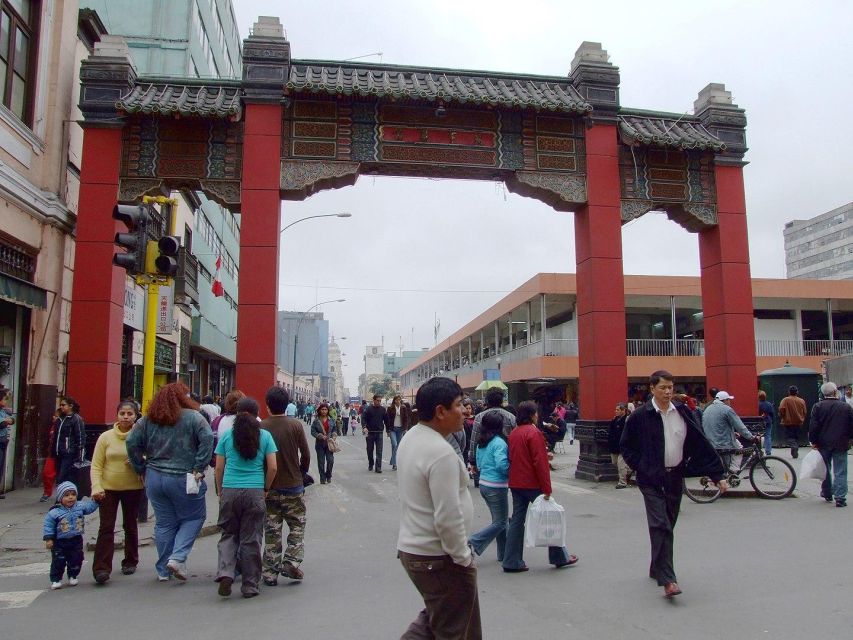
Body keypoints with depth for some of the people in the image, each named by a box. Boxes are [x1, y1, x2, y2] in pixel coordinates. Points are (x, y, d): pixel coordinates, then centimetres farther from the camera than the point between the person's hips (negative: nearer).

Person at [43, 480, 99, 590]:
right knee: (58, 562, 2)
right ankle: (56, 580, 17)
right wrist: (49, 539, -12)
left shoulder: (80, 507, -2)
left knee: (76, 560, 10)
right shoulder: (54, 513, -12)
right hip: (60, 542, -3)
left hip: (76, 541, 3)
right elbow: (48, 526, -8)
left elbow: (90, 506, 6)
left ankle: (72, 577, 30)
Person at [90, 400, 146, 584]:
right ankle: (101, 568, -1)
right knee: (106, 528, -5)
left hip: (133, 488, 0)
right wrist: (96, 487, -14)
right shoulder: (106, 437, -3)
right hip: (108, 488, 0)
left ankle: (130, 562, 30)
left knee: (130, 526, 14)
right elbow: (96, 465, -3)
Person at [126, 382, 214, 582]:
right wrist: (199, 468, -11)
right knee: (194, 517, 12)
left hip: (155, 478, 5)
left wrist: (142, 468, 10)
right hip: (183, 479, -5)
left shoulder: (148, 420, 6)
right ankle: (178, 558, -3)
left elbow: (132, 442, 3)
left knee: (164, 523, 14)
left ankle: (163, 570, 21)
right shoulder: (193, 417, -8)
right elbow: (207, 439, -18)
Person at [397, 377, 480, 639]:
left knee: (433, 619, 27)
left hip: (410, 547, 9)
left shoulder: (410, 438, 5)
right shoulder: (441, 453, -26)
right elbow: (448, 518, -27)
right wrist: (463, 558, -13)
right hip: (438, 558, -9)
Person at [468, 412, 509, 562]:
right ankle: (473, 543, -9)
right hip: (496, 486, -8)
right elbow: (502, 464, -24)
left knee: (499, 519, 17)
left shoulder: (481, 443, 8)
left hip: (484, 483, 8)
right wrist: (511, 472, -7)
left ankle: (503, 553, 22)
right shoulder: (499, 442, -16)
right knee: (500, 523, 1)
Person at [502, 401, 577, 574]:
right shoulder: (534, 433, -15)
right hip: (532, 484, -7)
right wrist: (547, 489, -16)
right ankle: (560, 557, 20)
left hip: (516, 484, 7)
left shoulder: (514, 433, 9)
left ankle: (512, 562, 9)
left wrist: (544, 455, 21)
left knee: (517, 520, 9)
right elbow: (540, 463, -19)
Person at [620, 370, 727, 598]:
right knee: (661, 526, -14)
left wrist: (718, 475, 3)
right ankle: (667, 580, -14)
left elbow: (701, 445, 5)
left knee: (667, 526, 13)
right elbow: (625, 445, 2)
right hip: (651, 480, -4)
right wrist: (640, 466, -7)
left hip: (675, 477, 4)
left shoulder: (683, 414, 3)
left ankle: (657, 569, 32)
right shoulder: (640, 416, -7)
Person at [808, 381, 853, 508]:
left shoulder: (818, 407, -8)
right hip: (841, 445, 0)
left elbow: (813, 426, -10)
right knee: (840, 472, 3)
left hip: (823, 444, 1)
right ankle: (840, 498, -2)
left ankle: (827, 494, 26)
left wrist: (813, 442, 0)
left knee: (825, 470, 16)